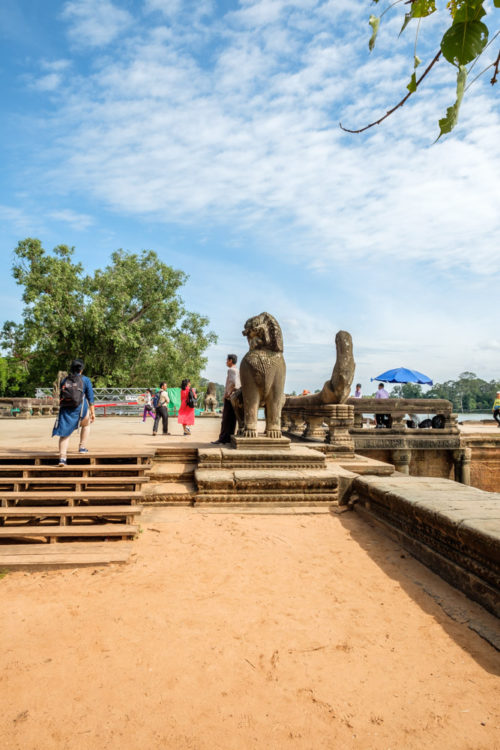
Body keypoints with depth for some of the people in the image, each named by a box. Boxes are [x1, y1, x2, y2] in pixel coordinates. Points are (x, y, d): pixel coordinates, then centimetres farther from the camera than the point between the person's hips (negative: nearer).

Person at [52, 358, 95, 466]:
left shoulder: (64, 380, 15)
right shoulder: (85, 380, 6)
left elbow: (61, 397, 19)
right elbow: (90, 397, 2)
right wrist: (92, 412, 5)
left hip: (65, 408, 2)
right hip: (80, 409, -2)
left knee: (64, 433, 1)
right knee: (86, 424, 27)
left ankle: (62, 457, -10)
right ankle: (82, 448, 27)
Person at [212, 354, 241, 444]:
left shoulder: (231, 370, -10)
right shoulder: (238, 371, 18)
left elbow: (233, 382, -26)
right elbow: (241, 385, 20)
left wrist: (228, 393, -17)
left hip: (230, 397, -9)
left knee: (226, 419, -7)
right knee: (231, 419, 9)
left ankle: (223, 438, -6)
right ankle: (228, 438, 12)